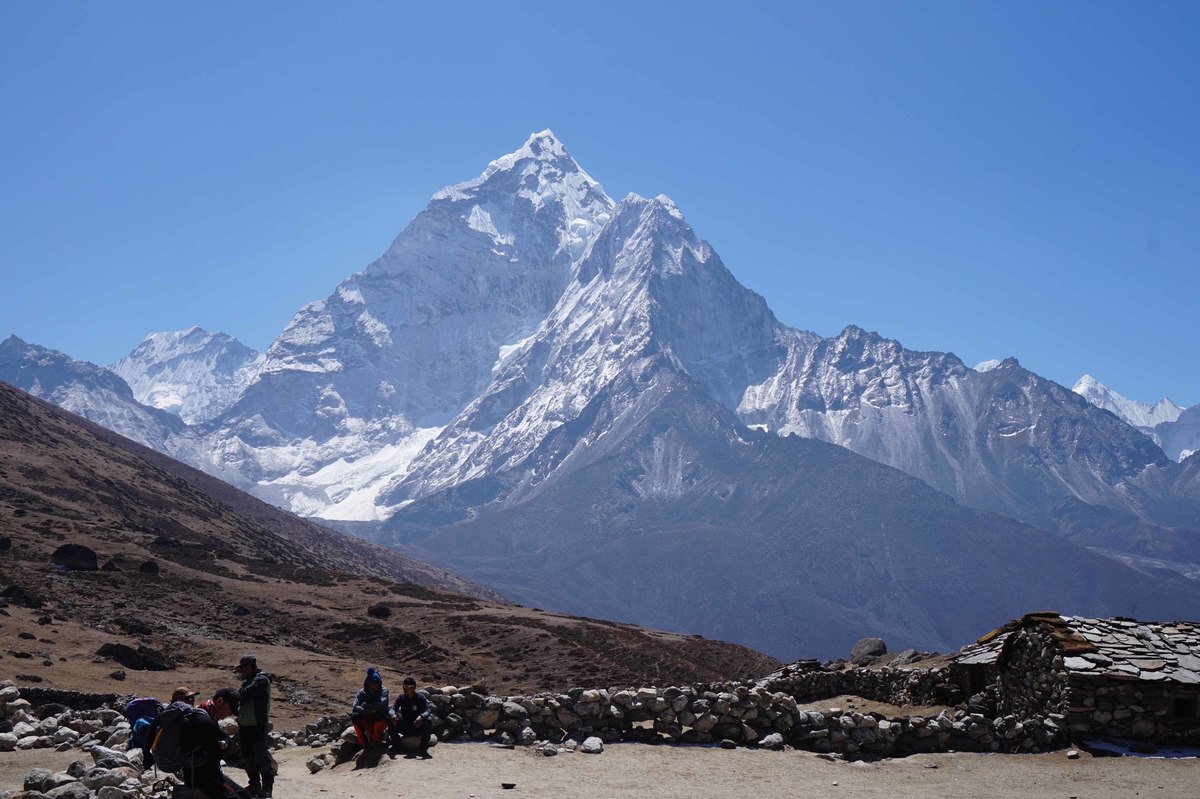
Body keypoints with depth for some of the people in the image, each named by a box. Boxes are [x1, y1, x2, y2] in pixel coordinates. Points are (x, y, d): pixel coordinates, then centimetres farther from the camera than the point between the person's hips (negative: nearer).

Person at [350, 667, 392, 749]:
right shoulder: (362, 692, -6)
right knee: (354, 716, -26)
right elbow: (355, 708, -21)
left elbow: (382, 704, -28)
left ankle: (375, 740, -8)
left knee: (380, 714, -36)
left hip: (380, 721, -2)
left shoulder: (383, 691, -9)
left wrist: (366, 706, -20)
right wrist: (371, 710, -33)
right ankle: (364, 742, -13)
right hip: (366, 722, 2)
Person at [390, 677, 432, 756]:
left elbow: (427, 711, -21)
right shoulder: (401, 698, -2)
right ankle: (396, 745, -4)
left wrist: (421, 717, -44)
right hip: (404, 728, 2)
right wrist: (393, 715, -37)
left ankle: (424, 748, -17)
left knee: (428, 721, -32)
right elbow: (393, 709, -12)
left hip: (418, 727, -2)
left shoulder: (420, 697, -10)